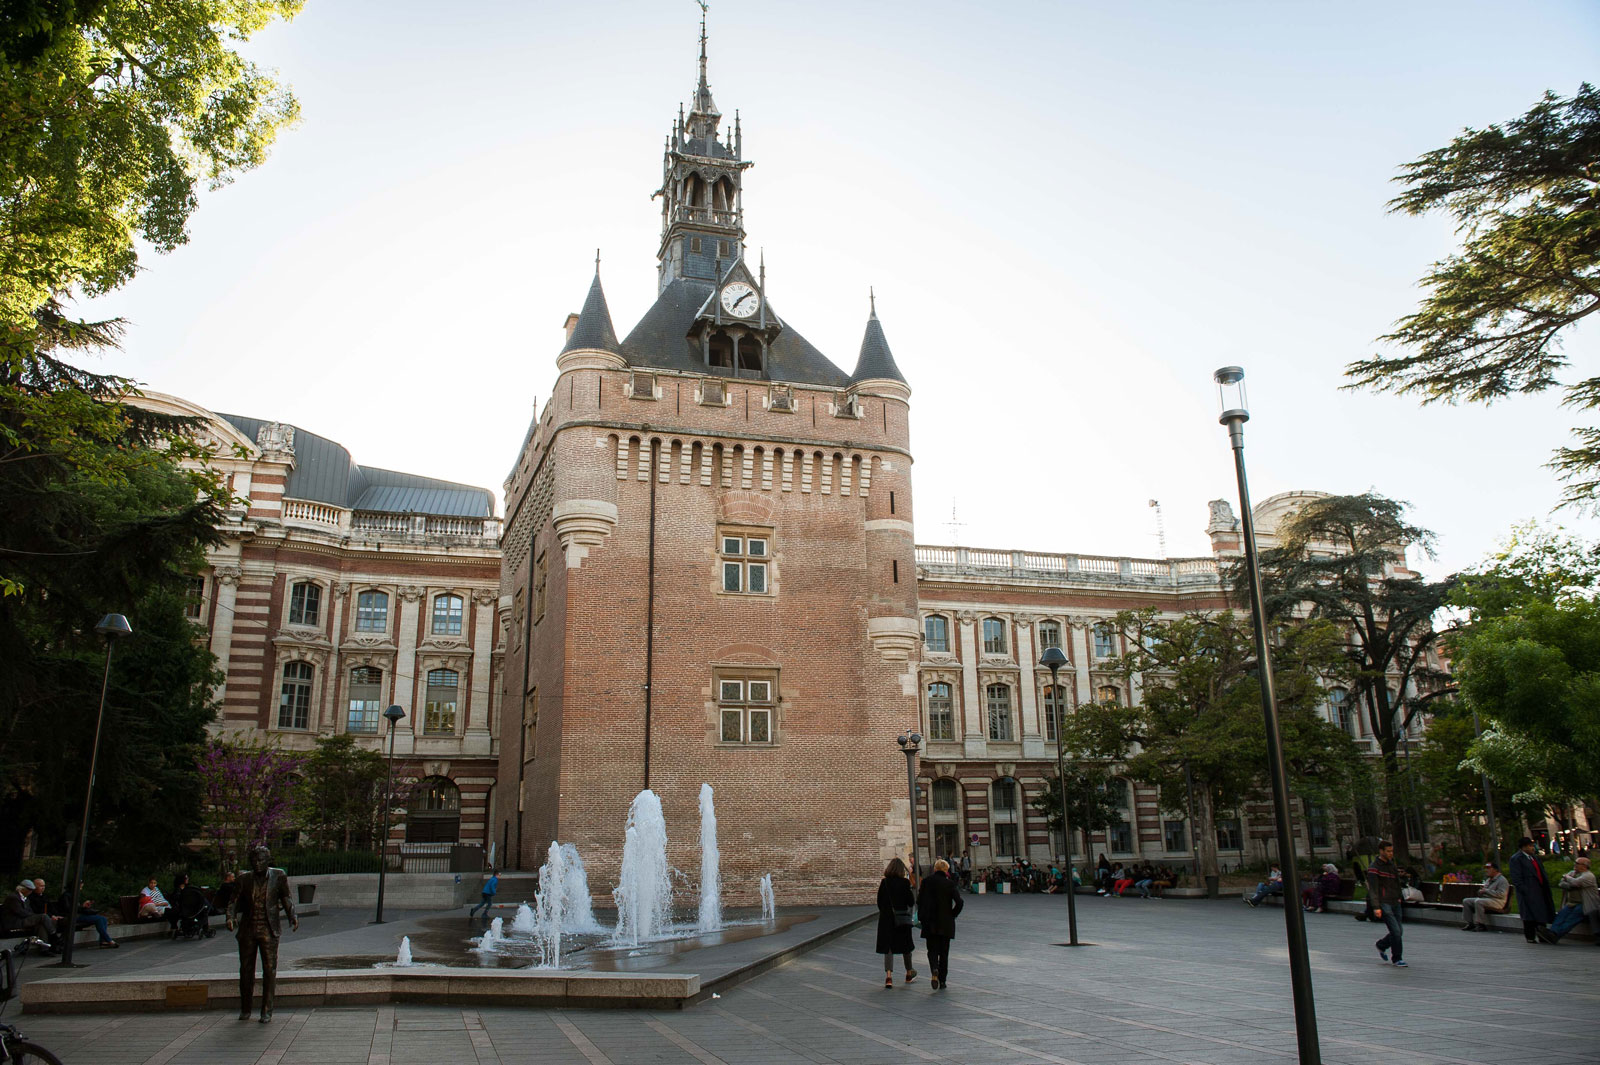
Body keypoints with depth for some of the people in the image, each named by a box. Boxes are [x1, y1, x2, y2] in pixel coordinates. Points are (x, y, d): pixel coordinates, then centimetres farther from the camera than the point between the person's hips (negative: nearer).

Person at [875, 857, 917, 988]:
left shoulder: (884, 883, -5)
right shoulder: (904, 883, -12)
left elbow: (879, 902, 0)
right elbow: (911, 903, -10)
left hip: (886, 918, 1)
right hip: (903, 918, -1)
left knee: (888, 946, 5)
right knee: (905, 945, 16)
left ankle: (888, 975, -9)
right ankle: (909, 973, 29)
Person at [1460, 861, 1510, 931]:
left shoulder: (1502, 880, -6)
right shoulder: (1488, 880, 23)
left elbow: (1501, 894, -20)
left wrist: (1486, 891, -17)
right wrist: (1482, 889, 4)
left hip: (1497, 901, -9)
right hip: (1484, 899, 9)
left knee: (1478, 902, -35)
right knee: (1466, 901, -5)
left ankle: (1481, 925, -30)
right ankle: (1469, 924, -9)